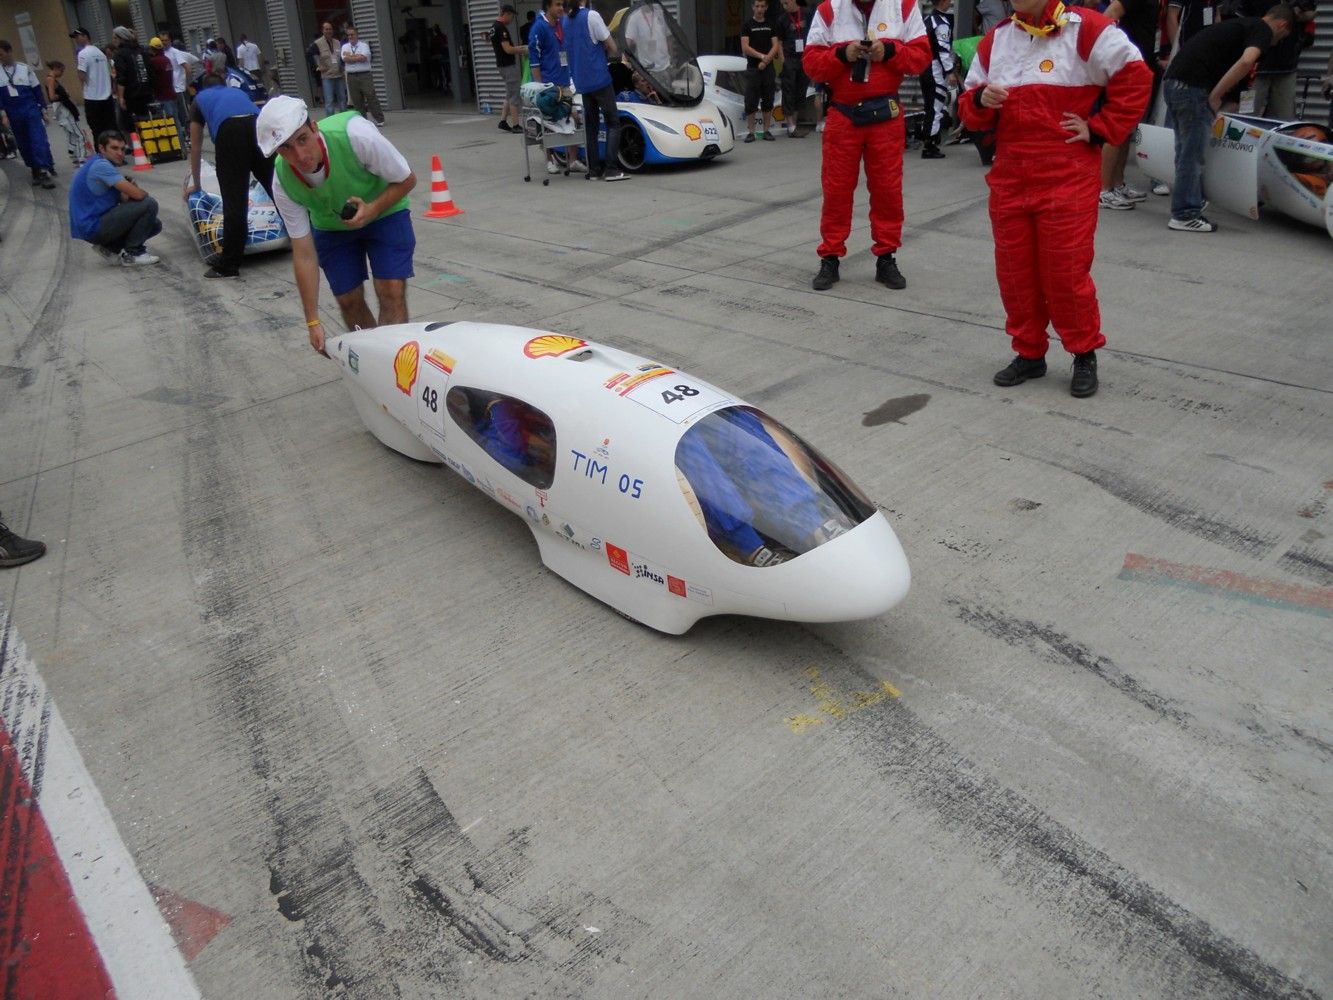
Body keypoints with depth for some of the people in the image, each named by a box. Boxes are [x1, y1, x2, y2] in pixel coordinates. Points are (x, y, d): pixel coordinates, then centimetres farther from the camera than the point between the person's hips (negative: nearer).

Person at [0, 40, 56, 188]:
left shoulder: (25, 68, 0)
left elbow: (36, 89, 6)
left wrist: (42, 109, 5)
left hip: (30, 110, -2)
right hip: (13, 114, 3)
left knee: (39, 140, -12)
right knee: (23, 144, 7)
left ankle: (45, 170, -10)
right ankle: (36, 170, 17)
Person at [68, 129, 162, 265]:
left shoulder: (105, 165, 14)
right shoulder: (101, 165, -17)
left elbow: (123, 200, 12)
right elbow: (138, 194, -23)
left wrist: (130, 189, -9)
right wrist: (145, 194, 0)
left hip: (94, 225, 10)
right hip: (92, 227, -10)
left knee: (154, 225, 13)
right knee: (149, 205, -16)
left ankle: (111, 248, 11)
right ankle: (132, 253, -7)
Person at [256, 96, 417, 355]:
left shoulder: (355, 134, -36)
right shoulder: (283, 184, -26)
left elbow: (407, 180, -21)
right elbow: (304, 254, -20)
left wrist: (372, 209, -37)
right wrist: (313, 322, -20)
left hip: (384, 210, -2)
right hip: (330, 227, 2)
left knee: (392, 293, -17)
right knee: (349, 300, 0)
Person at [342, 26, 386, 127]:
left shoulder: (364, 45, 2)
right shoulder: (345, 46, 12)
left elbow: (363, 57, -15)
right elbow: (345, 59, -4)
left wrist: (350, 56, -6)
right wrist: (357, 56, -8)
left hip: (365, 75, -3)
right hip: (351, 76, 3)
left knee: (371, 97, -6)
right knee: (356, 100, 4)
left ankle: (379, 119, -1)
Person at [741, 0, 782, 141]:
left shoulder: (771, 25, 11)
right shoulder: (747, 25, 2)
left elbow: (776, 46, 5)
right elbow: (745, 48, -6)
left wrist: (766, 60, -10)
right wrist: (762, 56, -12)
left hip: (768, 68, 3)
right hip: (752, 68, -3)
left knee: (768, 101, 5)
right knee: (751, 102, -5)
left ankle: (767, 130, 11)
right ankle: (750, 132, -2)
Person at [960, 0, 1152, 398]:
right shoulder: (994, 41, 12)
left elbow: (1135, 78, -4)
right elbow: (969, 108, 14)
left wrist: (1099, 129, -7)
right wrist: (981, 100, -8)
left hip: (1067, 179, -5)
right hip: (1009, 179, 5)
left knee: (1066, 272, -3)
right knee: (1014, 271, 9)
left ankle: (1085, 355, 16)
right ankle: (1029, 353, 24)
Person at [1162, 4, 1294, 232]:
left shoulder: (1242, 24, 29)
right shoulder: (1262, 29, 2)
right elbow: (1245, 61, -18)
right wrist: (1215, 96, -12)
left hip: (1172, 82, 9)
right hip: (1192, 87, -9)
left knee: (1187, 151, 14)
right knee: (1193, 154, -3)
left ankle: (1186, 209, 20)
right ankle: (1184, 216, 1)